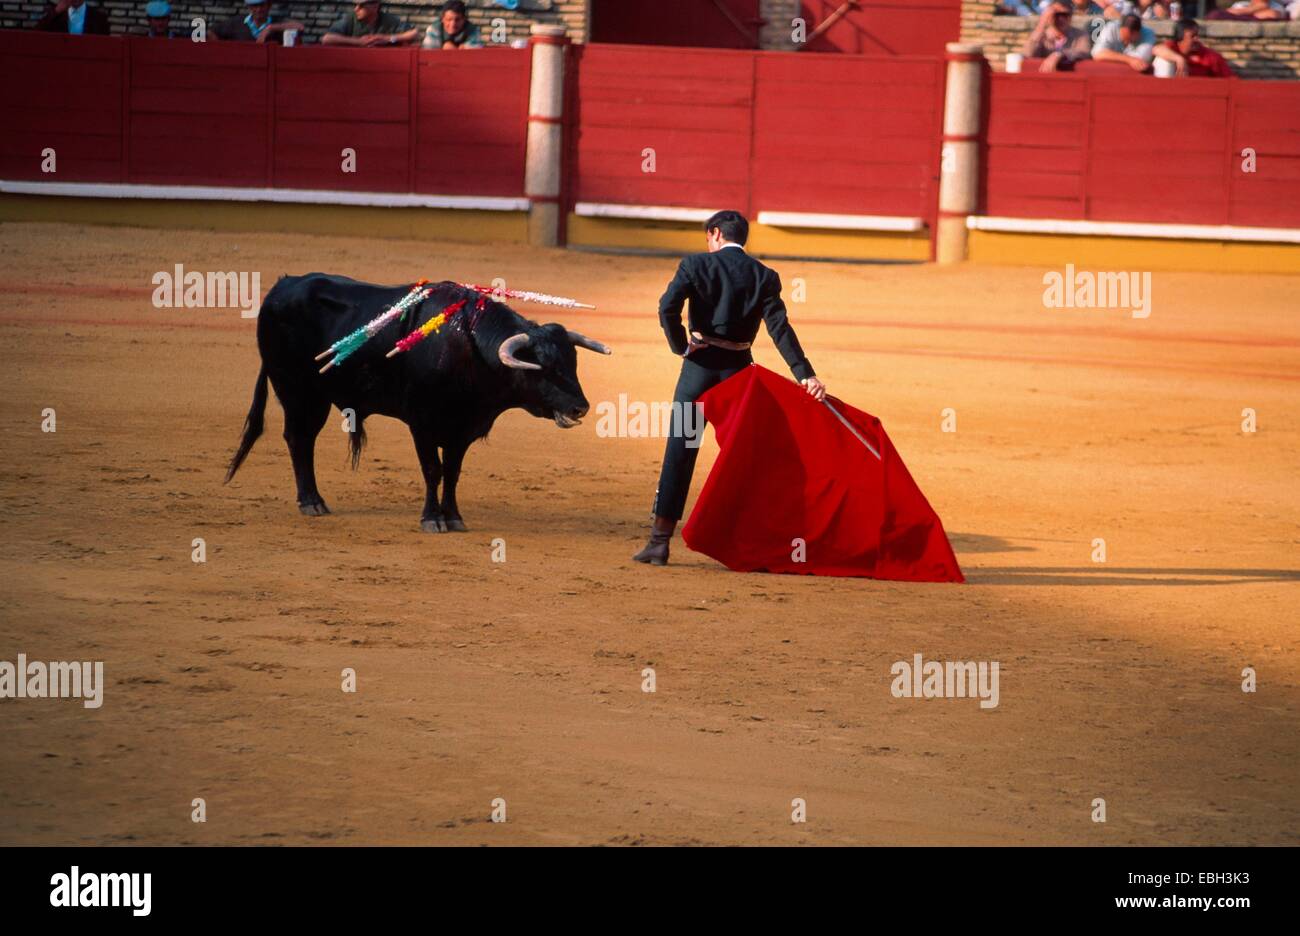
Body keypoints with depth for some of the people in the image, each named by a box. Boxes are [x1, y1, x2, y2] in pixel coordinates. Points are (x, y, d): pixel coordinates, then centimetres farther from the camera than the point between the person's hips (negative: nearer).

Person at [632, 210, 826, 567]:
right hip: (740, 368, 2)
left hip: (700, 365, -2)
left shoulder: (696, 265, -2)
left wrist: (681, 347, -1)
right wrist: (805, 374, -12)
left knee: (680, 450, 1)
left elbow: (668, 307, -15)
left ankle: (660, 540, -2)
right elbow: (780, 328, -8)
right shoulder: (764, 277, 3)